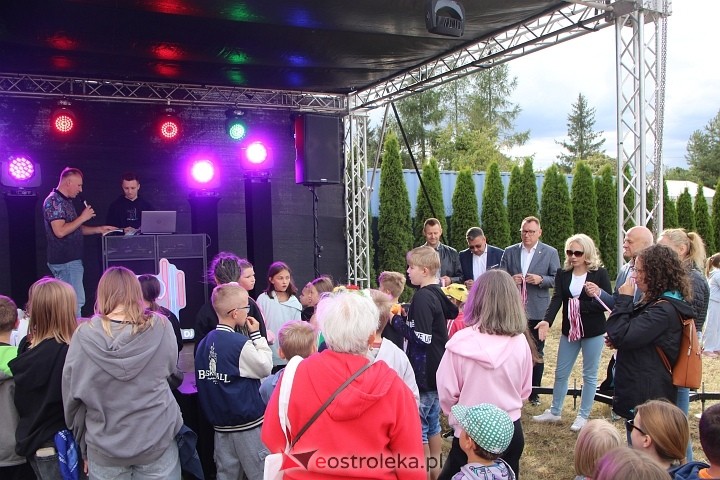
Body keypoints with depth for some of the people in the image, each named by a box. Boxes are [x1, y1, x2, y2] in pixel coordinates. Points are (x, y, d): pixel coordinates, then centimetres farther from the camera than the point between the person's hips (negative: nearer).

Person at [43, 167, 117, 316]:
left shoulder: (66, 201, 18)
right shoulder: (54, 201, -13)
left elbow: (74, 228, 25)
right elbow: (60, 231, -24)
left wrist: (99, 229, 14)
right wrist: (82, 218, -16)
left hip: (71, 260, 10)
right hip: (65, 261, -10)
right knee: (76, 301, -11)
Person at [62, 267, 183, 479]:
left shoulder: (84, 335, -9)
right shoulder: (161, 327, -10)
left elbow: (71, 395, -2)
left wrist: (83, 445, 10)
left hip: (104, 447, 1)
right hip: (158, 440, 0)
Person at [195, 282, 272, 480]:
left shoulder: (204, 343, 2)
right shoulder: (240, 344, -19)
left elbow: (202, 382, 10)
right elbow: (265, 367, -6)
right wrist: (256, 335, -3)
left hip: (220, 424, 7)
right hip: (248, 423, -7)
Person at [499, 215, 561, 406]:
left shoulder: (550, 253, 2)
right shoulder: (510, 252, 6)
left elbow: (557, 279, 0)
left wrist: (541, 280, -17)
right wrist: (510, 280, -14)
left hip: (538, 311, -1)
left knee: (537, 353, 8)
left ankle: (534, 393, 20)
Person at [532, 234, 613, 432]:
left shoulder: (600, 273, -9)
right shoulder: (563, 274, 0)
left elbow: (609, 303, -11)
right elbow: (556, 299, -11)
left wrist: (580, 306, -20)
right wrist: (547, 321, -28)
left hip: (593, 332, -3)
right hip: (569, 330, 4)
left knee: (589, 375, 8)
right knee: (561, 373, 12)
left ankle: (583, 416, 22)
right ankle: (554, 412, 28)